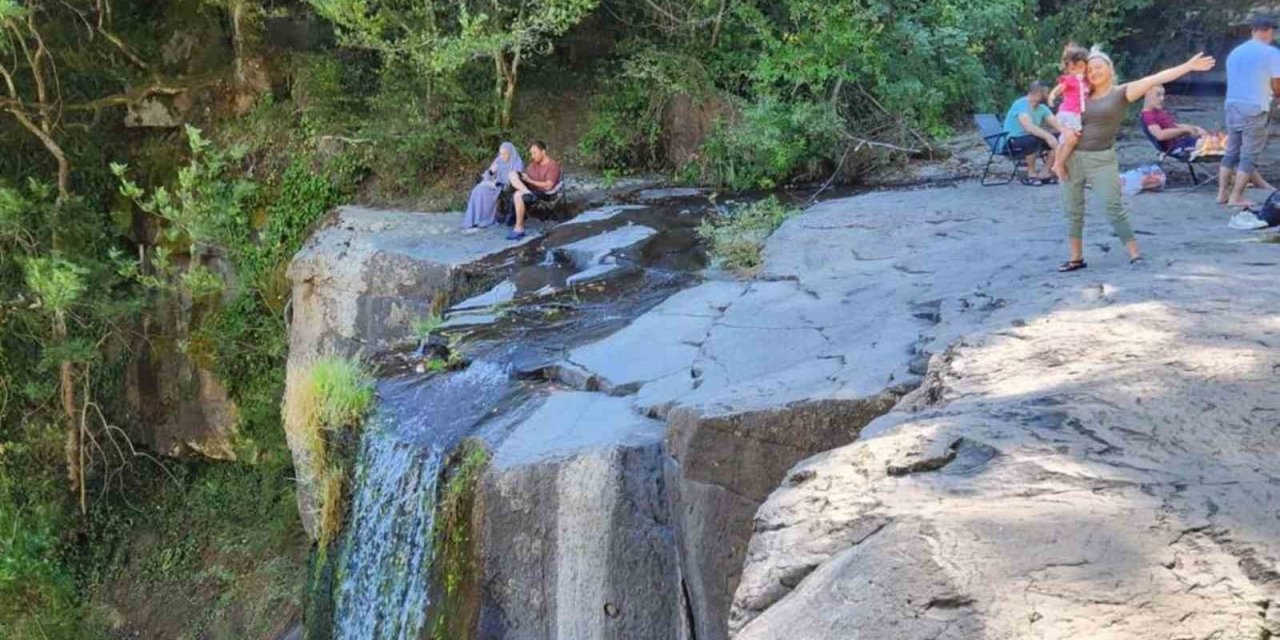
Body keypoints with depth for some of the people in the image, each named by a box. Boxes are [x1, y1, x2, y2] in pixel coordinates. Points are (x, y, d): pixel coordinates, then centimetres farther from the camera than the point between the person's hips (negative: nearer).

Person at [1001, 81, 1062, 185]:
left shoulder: (1042, 108, 3)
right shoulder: (1021, 105, -22)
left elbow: (1056, 124, -4)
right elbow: (1028, 126, -37)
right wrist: (1047, 136, -48)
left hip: (1030, 138, 8)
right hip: (1013, 141, -8)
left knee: (1059, 140, -8)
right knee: (1035, 139, -37)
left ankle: (1044, 173, -3)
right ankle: (1031, 174, -19)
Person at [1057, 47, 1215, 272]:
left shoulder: (1122, 92, 0)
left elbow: (1157, 78, -7)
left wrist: (1188, 66, -14)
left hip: (1102, 159, -4)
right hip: (1073, 157, 4)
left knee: (1115, 208, -6)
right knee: (1073, 211, 7)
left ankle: (1135, 255, -1)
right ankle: (1076, 258, 16)